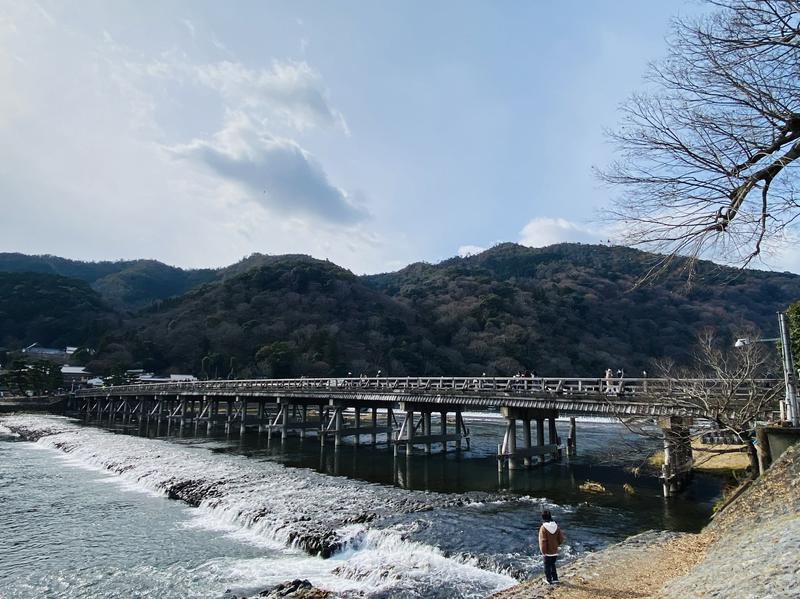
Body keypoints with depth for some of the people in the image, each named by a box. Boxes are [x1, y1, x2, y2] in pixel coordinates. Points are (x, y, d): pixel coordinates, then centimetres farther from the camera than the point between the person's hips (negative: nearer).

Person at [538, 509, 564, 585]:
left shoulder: (543, 528, -22)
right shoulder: (556, 527, -6)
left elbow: (543, 541, -20)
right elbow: (561, 538, 1)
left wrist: (543, 551, -8)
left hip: (548, 551, -5)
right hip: (555, 551, 5)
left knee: (547, 566, 14)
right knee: (552, 564, 24)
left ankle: (549, 580, 25)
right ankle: (555, 579, 28)